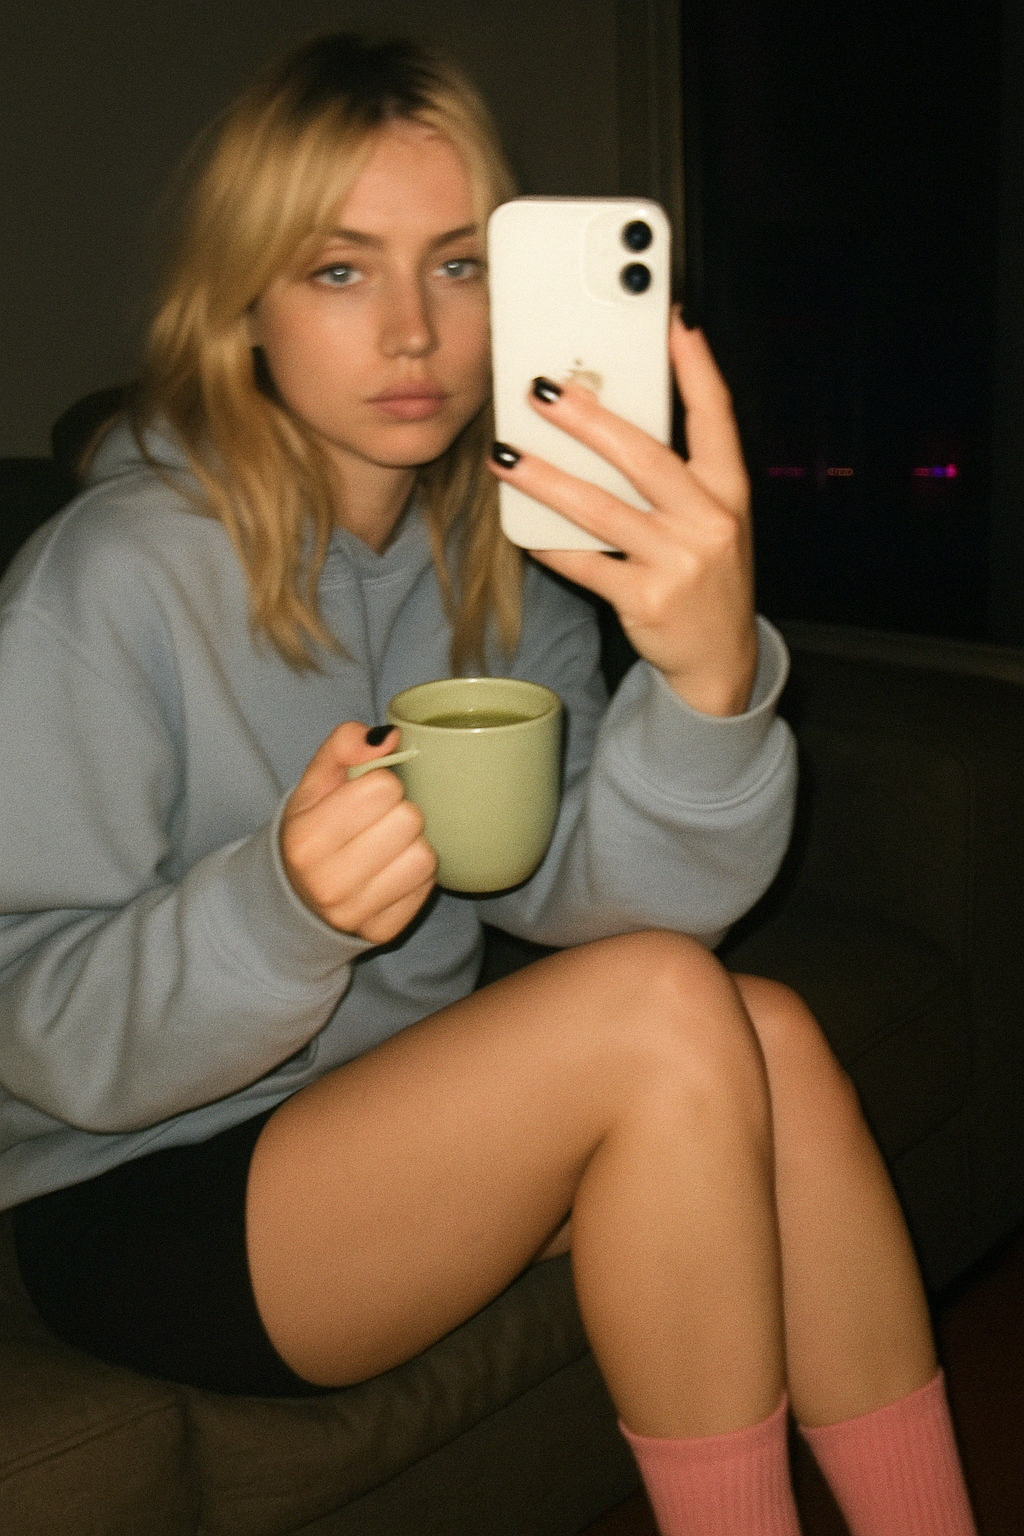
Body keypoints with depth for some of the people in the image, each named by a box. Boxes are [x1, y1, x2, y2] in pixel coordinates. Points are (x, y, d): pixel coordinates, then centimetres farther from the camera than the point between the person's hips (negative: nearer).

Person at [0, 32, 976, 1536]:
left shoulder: (504, 559, 0)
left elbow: (584, 896, -15)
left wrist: (708, 669, -35)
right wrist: (284, 906, -35)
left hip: (407, 1121, 6)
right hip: (145, 1201, -5)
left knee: (770, 1028, -18)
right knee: (669, 1012, -24)